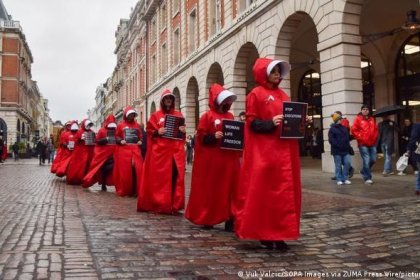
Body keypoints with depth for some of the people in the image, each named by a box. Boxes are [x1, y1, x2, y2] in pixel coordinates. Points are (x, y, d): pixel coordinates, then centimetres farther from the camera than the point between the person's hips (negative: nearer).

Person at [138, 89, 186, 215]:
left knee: (176, 176, 0)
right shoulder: (156, 115, 7)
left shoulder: (179, 115, 14)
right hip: (160, 150, -2)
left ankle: (174, 205, 7)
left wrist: (183, 132, -4)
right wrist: (157, 132, -13)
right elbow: (149, 131, 5)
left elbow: (182, 133, 17)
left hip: (176, 150, 3)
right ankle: (159, 204, 7)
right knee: (160, 177, -1)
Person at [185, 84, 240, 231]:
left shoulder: (230, 116, 14)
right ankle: (206, 219, 16)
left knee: (229, 189, 5)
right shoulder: (207, 116, -3)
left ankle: (229, 219, 10)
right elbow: (201, 137, -7)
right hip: (211, 160, -5)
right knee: (209, 189, 3)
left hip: (229, 159, 6)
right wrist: (213, 137, -22)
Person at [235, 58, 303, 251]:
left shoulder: (283, 95, 19)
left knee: (284, 191, 6)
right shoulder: (256, 94, -1)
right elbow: (252, 123, -7)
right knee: (261, 190, -3)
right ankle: (263, 233, 6)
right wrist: (270, 123, -21)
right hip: (263, 151, -7)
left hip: (283, 150, 7)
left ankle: (277, 233, 14)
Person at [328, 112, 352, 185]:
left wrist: (347, 145, -1)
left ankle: (345, 178, 9)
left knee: (347, 163, -3)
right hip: (337, 151, -4)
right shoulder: (332, 129, -4)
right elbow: (331, 140, -11)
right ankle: (339, 180, 11)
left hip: (345, 150, 5)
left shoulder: (344, 128, 12)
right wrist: (338, 145, -18)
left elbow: (348, 137, 15)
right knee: (338, 165, 2)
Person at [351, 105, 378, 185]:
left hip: (372, 143, 6)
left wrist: (375, 137, 8)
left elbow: (376, 129, 21)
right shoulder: (358, 119, -1)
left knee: (373, 160, 7)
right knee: (366, 160, -8)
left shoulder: (372, 119, 14)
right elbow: (353, 130, -5)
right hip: (363, 144, -5)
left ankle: (364, 171, 32)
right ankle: (367, 178, 0)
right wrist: (360, 137, -9)